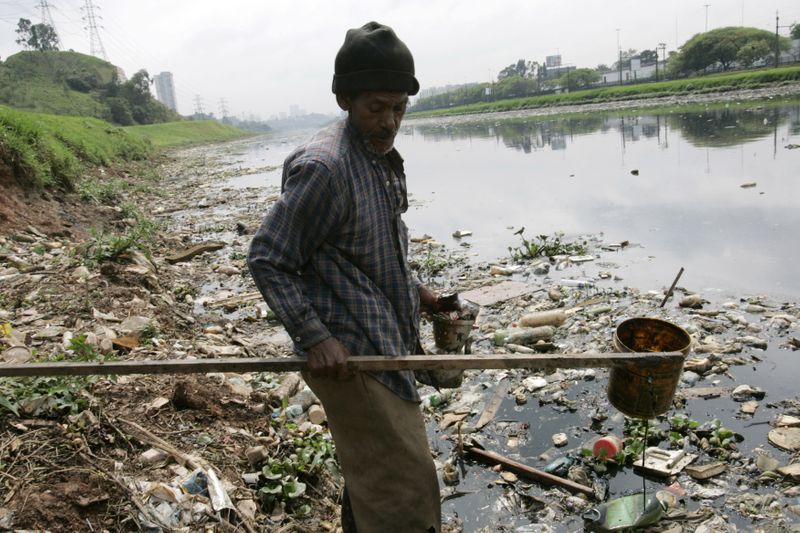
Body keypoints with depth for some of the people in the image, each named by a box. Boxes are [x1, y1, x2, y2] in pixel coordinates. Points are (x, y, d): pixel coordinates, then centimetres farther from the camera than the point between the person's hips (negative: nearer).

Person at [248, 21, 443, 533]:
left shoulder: (384, 156, 11)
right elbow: (267, 260, -16)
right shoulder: (323, 168, -19)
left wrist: (413, 290, 12)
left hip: (386, 345, 10)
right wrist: (314, 337, -22)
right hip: (348, 355, -9)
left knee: (370, 474, 24)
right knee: (404, 489, -3)